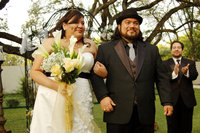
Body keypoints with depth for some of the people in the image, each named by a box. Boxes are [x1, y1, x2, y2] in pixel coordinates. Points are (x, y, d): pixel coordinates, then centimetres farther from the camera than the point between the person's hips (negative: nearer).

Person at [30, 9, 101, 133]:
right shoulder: (51, 42, 5)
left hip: (80, 102, 2)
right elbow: (35, 72, 2)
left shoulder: (90, 45, 14)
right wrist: (56, 86, -14)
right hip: (52, 100, -2)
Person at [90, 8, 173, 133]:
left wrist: (167, 102, 5)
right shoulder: (105, 49, 8)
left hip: (145, 114, 2)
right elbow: (96, 75, 2)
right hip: (118, 113, -2)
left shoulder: (152, 50, 15)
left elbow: (162, 78, 12)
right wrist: (102, 96, -11)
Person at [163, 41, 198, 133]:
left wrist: (186, 73, -30)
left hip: (187, 100, 1)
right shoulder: (165, 64, 7)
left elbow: (194, 76, -8)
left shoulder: (190, 63, 11)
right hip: (172, 100, -1)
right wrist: (174, 74, -29)